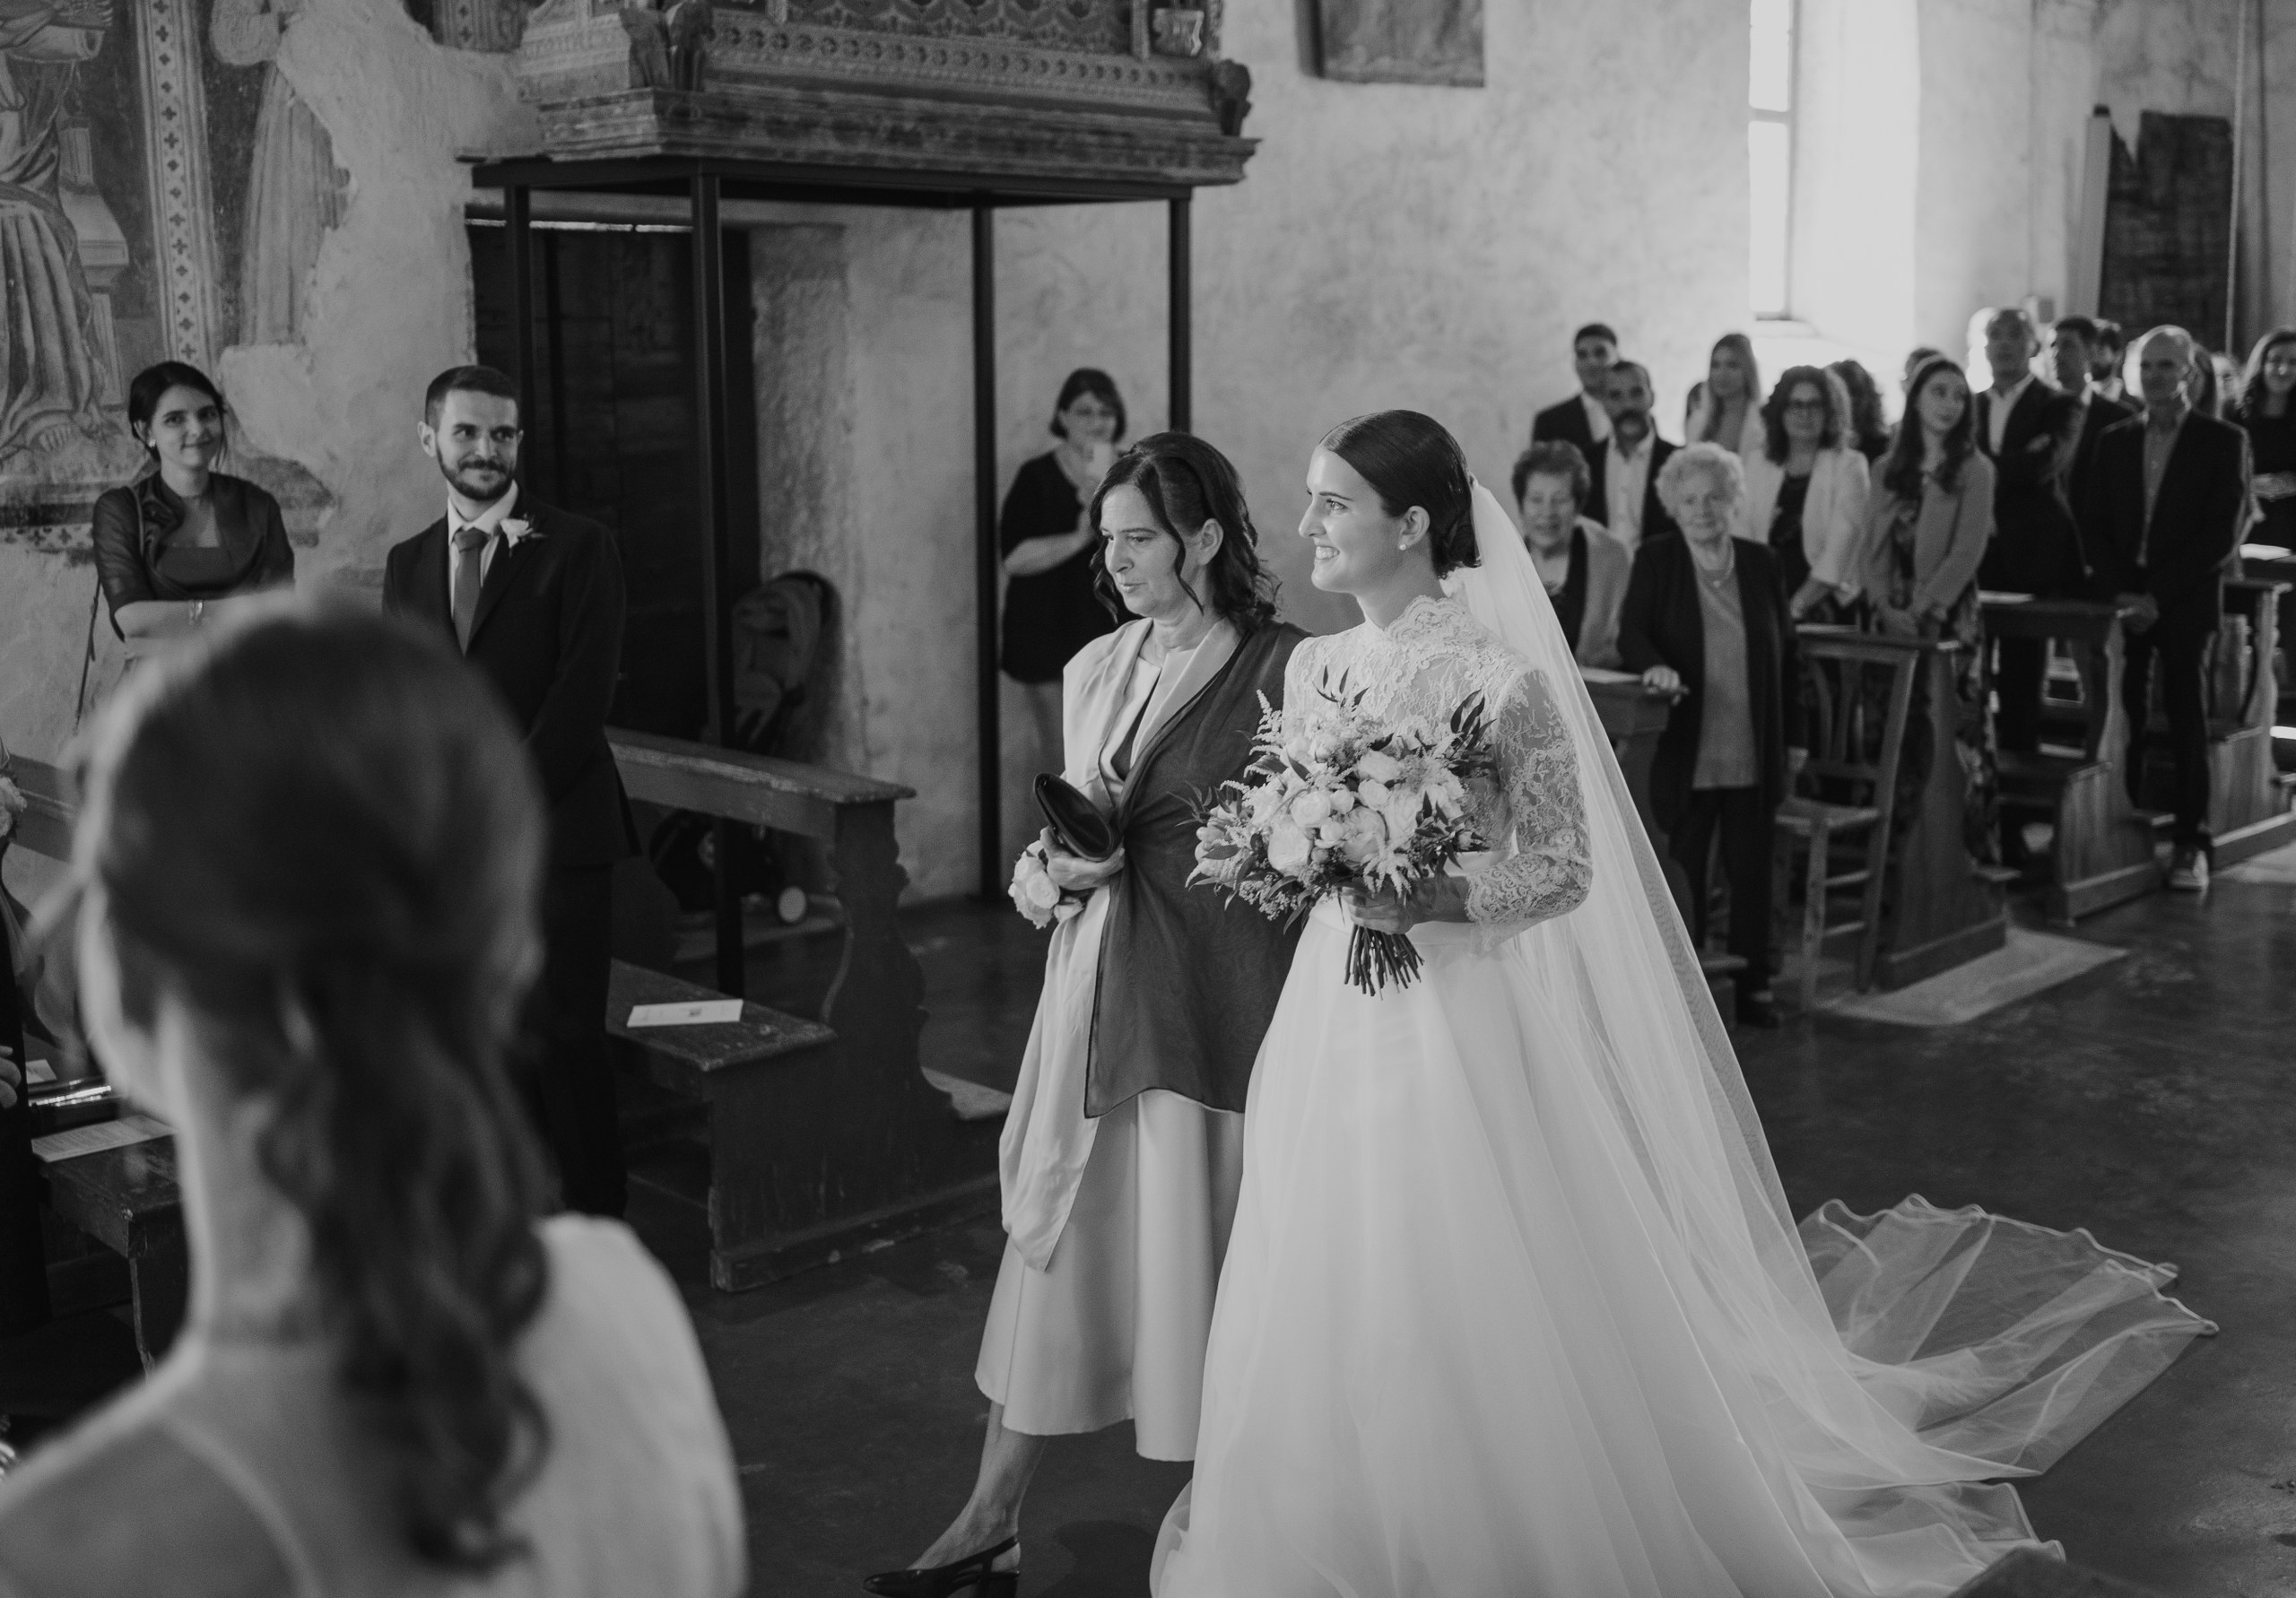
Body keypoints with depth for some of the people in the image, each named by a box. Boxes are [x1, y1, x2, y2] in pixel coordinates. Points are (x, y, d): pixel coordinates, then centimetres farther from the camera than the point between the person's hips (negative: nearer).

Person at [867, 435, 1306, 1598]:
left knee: (1208, 1240, 5)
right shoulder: (1093, 671, 11)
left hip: (1221, 1000, -5)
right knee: (1057, 1235, 8)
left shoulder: (1285, 668, -8)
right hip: (1096, 989, 5)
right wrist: (1064, 861, -1)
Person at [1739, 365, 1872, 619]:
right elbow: (1742, 535, 8)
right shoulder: (1757, 463, 14)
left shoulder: (1849, 465, 3)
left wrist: (1798, 606, -13)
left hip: (1821, 606, -2)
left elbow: (1840, 548, -5)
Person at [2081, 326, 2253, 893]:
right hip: (2124, 599, 3)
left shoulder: (2223, 441, 1)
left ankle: (2190, 843, 1)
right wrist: (2119, 591, -5)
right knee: (2124, 719, -2)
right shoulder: (2115, 441, 13)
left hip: (2185, 604, -3)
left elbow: (2222, 534, -6)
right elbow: (2096, 527, 11)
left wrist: (2159, 596, -12)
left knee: (2187, 721, -2)